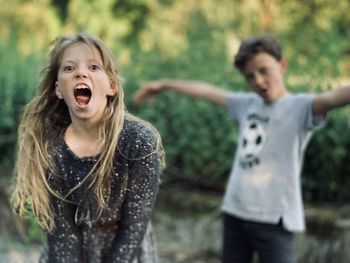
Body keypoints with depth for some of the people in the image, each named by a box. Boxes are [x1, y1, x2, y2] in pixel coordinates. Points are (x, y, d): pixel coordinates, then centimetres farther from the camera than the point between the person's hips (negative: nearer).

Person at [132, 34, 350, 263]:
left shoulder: (300, 106, -6)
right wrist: (164, 84, 38)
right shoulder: (248, 104, 14)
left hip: (274, 218, -7)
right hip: (235, 213, 7)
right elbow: (205, 90, 27)